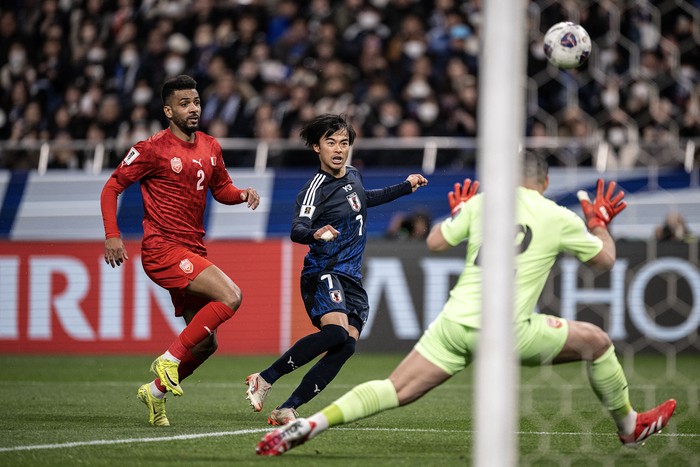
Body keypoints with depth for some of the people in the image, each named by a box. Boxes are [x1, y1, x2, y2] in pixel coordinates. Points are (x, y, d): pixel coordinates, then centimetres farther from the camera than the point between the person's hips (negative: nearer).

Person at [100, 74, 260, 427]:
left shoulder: (210, 147, 11)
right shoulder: (153, 149, -8)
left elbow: (221, 189, 25)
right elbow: (112, 187, -3)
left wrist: (243, 194, 2)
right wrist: (112, 236, -13)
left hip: (192, 252, 8)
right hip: (163, 249, -8)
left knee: (205, 343, 9)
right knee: (231, 296, -25)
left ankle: (156, 390, 27)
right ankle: (170, 358, -14)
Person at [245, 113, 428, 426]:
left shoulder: (353, 176, 15)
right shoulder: (317, 187, -10)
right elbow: (297, 229, -24)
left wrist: (405, 187, 44)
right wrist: (314, 234, -46)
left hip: (351, 280, 8)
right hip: (324, 273, -8)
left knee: (346, 346, -13)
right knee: (337, 332, -31)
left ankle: (287, 409, -13)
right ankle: (264, 380, -21)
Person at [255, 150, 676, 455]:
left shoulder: (481, 202, 8)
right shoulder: (559, 218, 3)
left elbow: (435, 242, 14)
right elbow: (605, 258, 15)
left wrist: (456, 212, 33)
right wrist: (601, 221, 34)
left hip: (455, 322, 3)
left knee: (394, 391, 2)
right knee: (596, 341, 17)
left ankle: (312, 423, -16)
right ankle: (630, 427, 32)